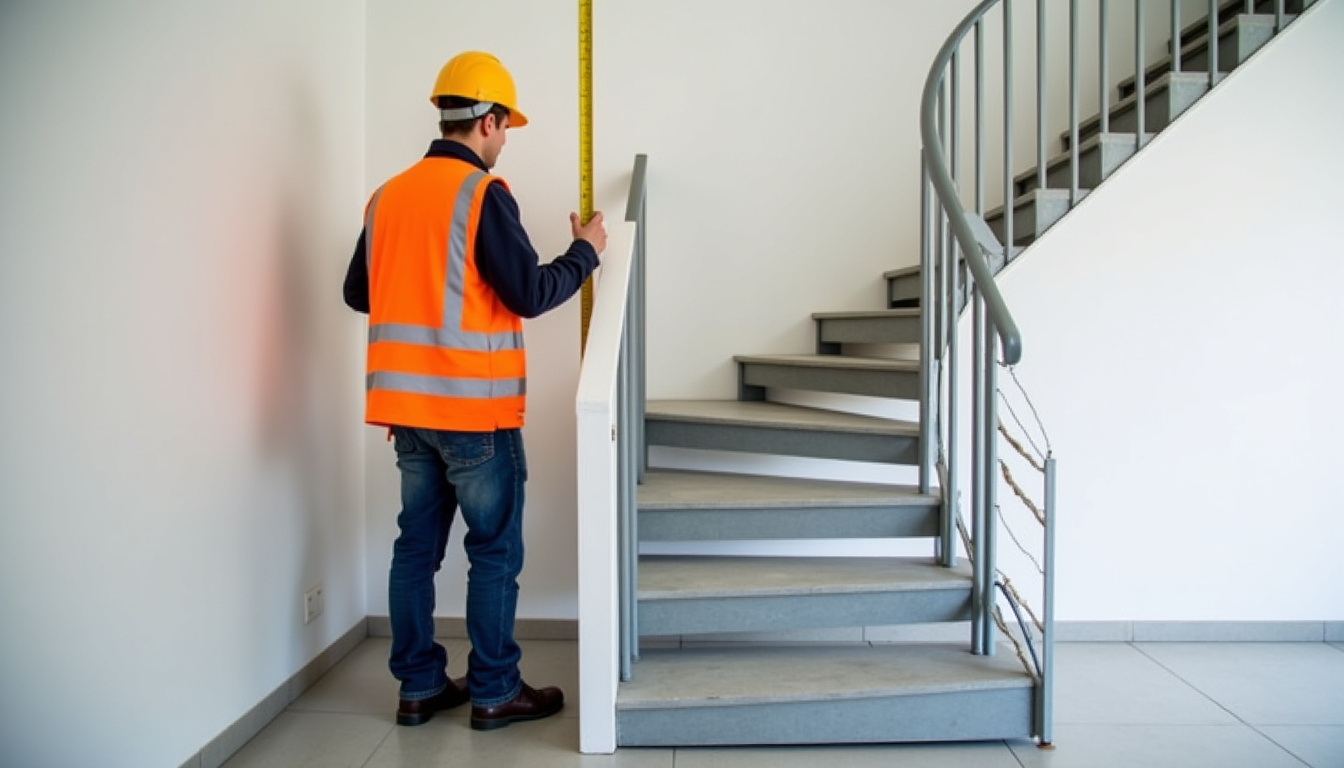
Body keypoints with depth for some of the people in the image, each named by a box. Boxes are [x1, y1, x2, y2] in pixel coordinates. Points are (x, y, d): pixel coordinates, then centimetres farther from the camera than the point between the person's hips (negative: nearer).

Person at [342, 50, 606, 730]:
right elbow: (531, 294, -14)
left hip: (407, 405, 7)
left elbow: (358, 292, 16)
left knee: (417, 543, 13)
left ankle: (419, 686, 22)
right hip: (474, 408, -7)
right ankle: (495, 693, 14)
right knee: (495, 551, 5)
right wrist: (586, 252, 2)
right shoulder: (481, 192, -12)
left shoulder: (387, 195, 9)